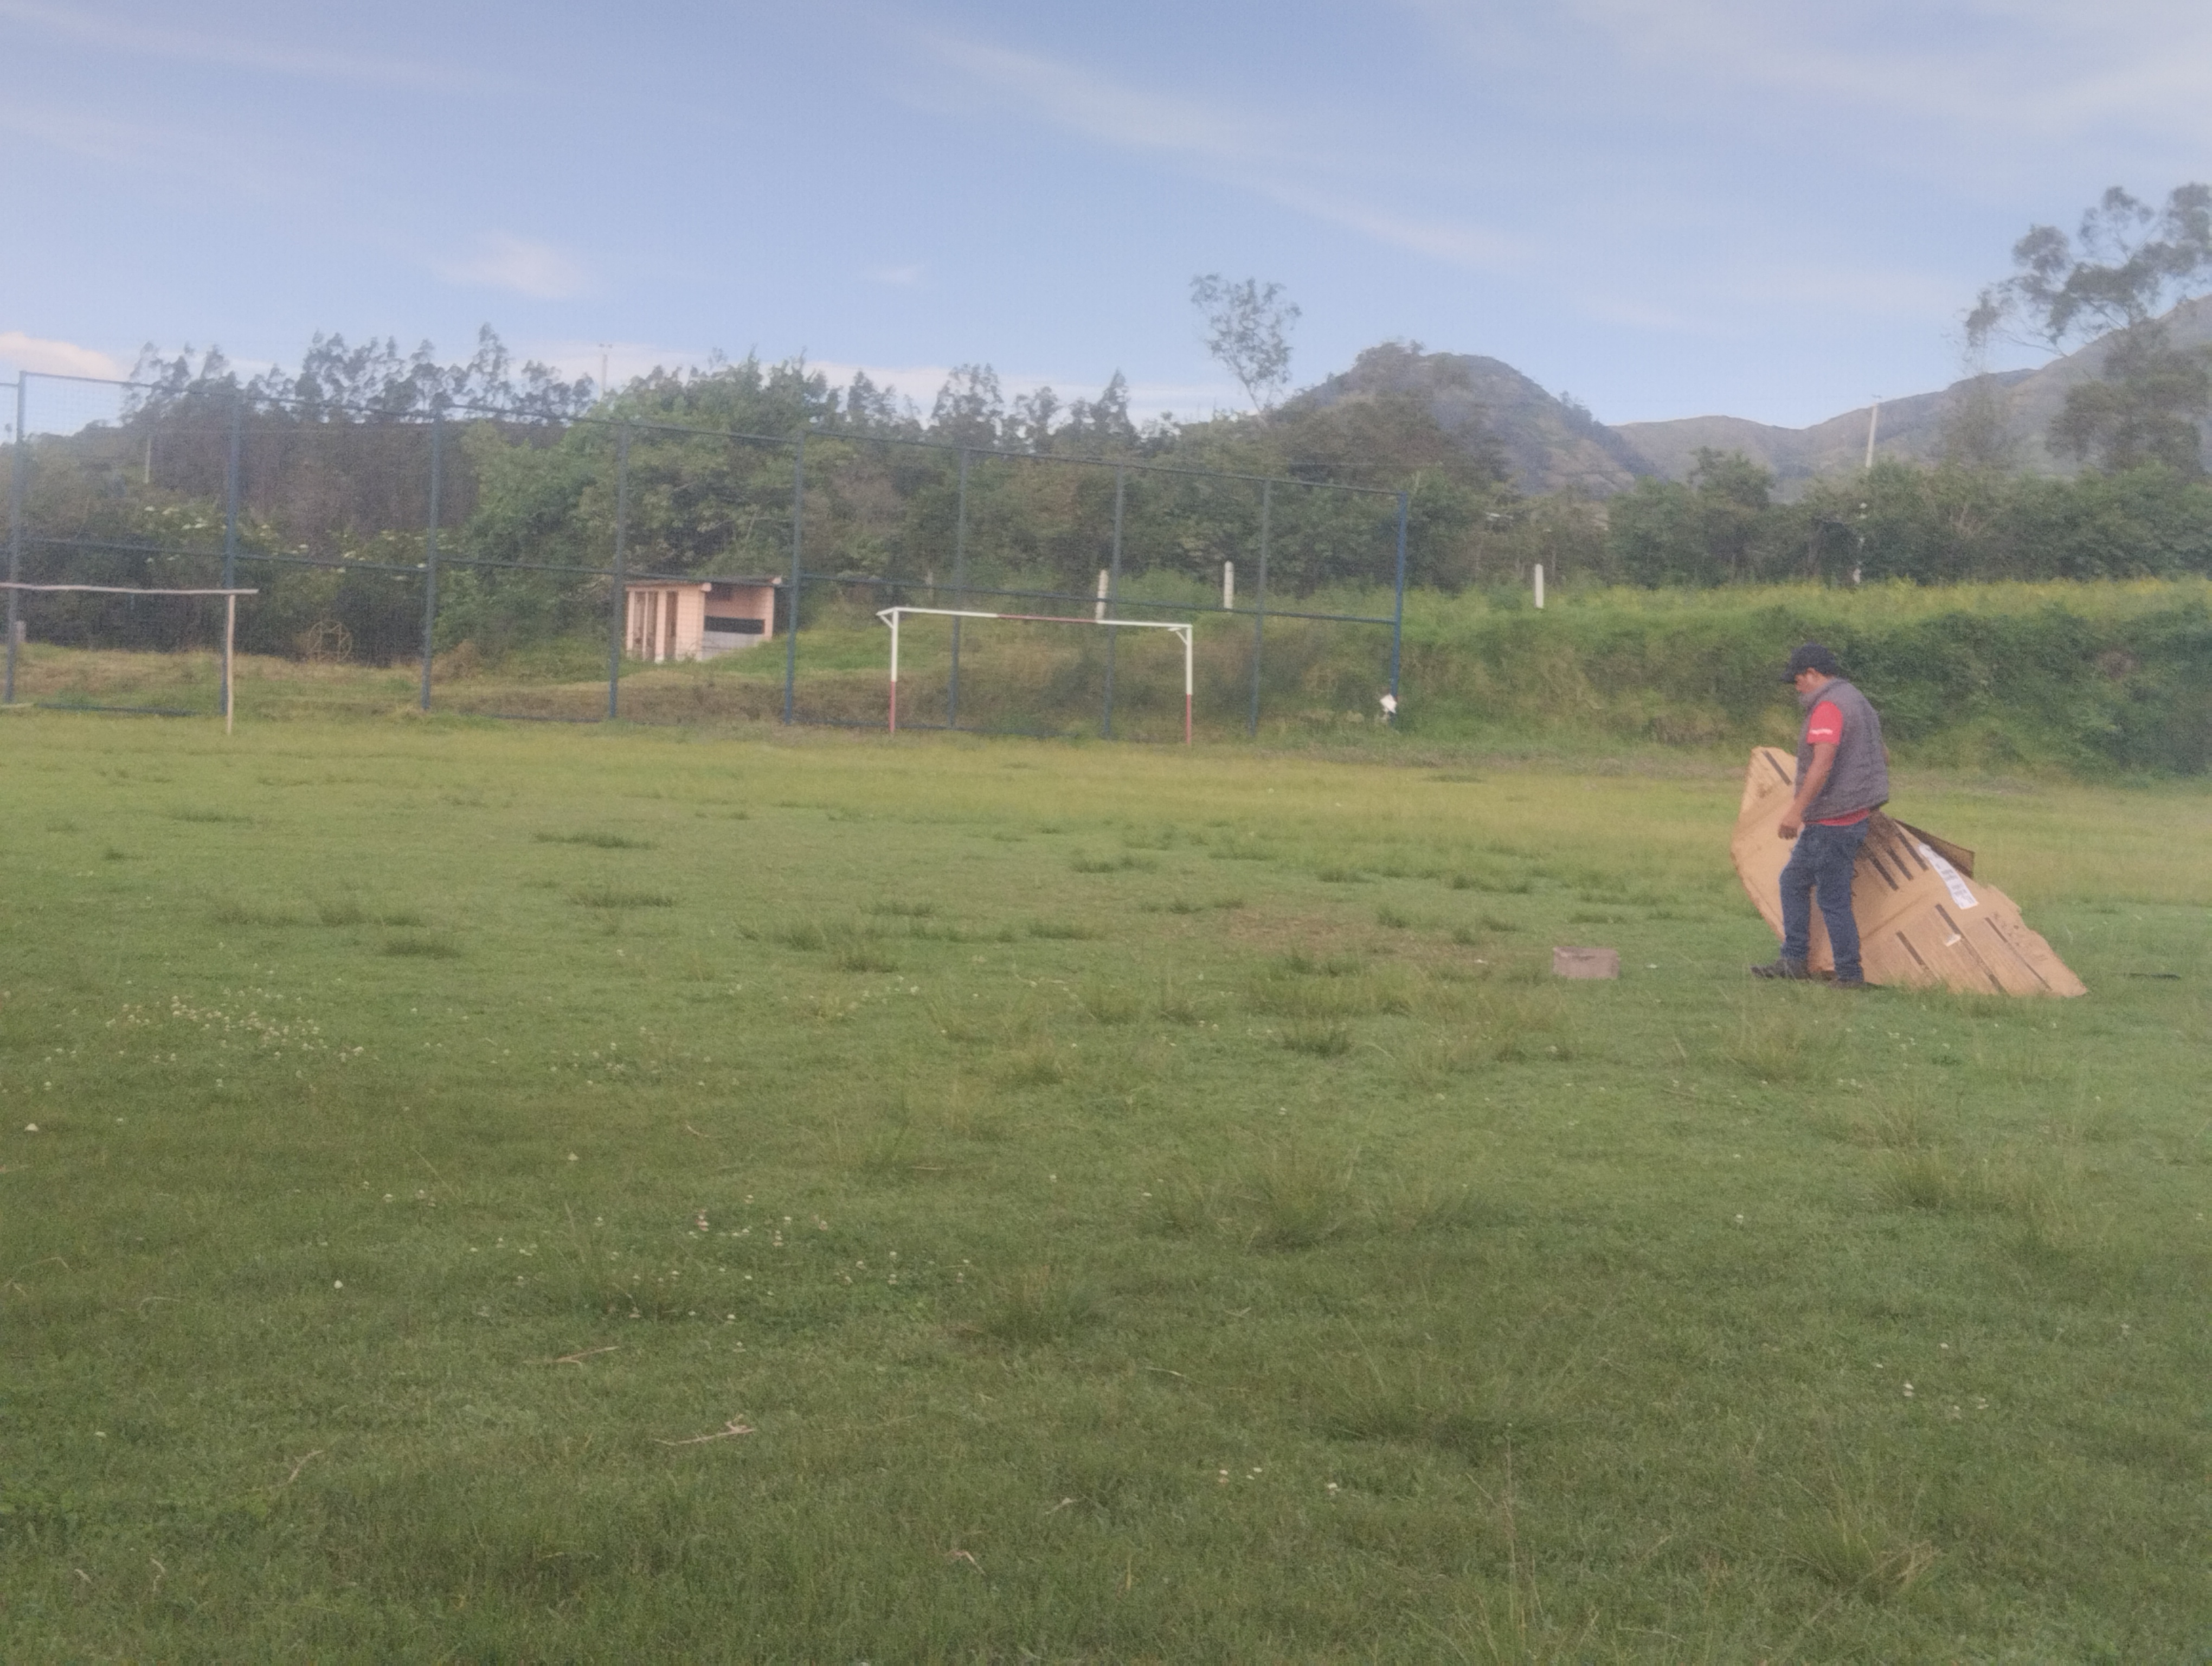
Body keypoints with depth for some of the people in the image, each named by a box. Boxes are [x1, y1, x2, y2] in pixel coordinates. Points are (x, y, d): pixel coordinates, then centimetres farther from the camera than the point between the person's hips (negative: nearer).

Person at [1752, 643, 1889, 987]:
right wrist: (1869, 795, 38)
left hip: (1832, 823, -11)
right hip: (1856, 814, 11)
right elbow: (1883, 757, 26)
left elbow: (1823, 763, -28)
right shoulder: (1858, 701, 17)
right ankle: (1793, 960, 16)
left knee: (1833, 900, -4)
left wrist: (1796, 809, -29)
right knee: (1794, 880, 16)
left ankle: (1849, 975, 2)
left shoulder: (1828, 707, -16)